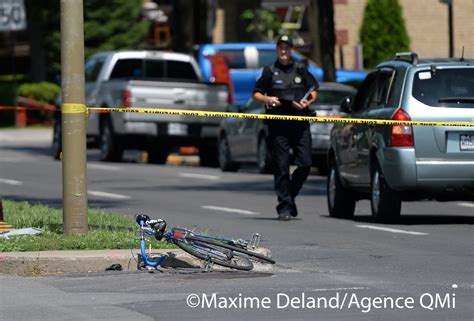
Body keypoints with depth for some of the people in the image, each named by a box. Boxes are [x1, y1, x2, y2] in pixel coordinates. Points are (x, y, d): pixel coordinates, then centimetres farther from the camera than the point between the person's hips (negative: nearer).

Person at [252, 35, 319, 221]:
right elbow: (256, 94, 11)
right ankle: (284, 207, 1)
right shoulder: (270, 71, 7)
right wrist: (267, 99, -9)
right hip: (278, 124, -2)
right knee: (281, 167, -4)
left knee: (305, 164, -3)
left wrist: (308, 102, -3)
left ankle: (290, 194, 20)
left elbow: (314, 90, 18)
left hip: (300, 123, 2)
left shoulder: (301, 69, 12)